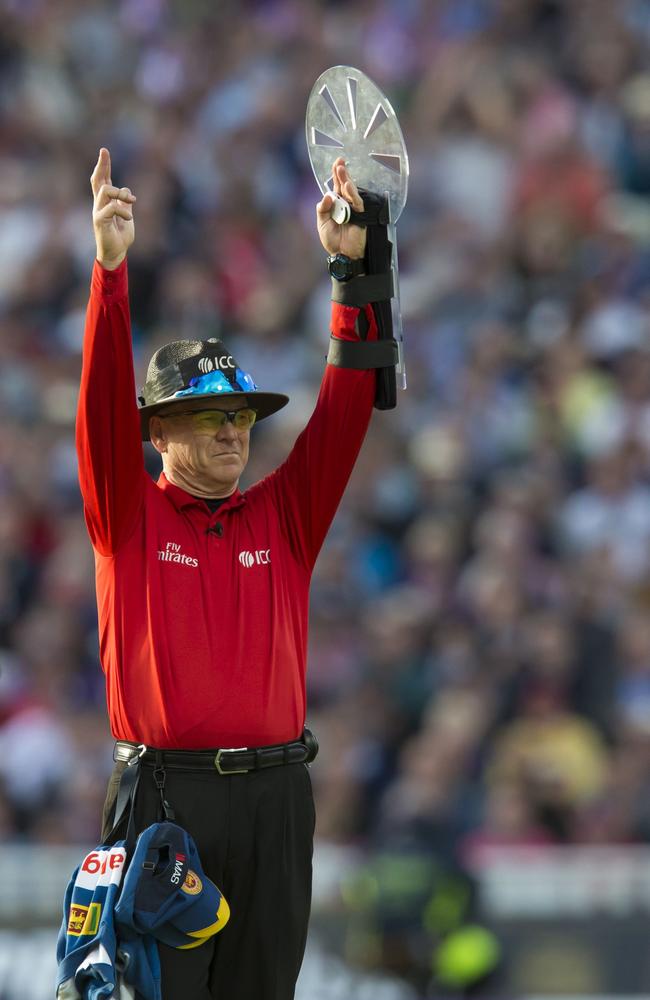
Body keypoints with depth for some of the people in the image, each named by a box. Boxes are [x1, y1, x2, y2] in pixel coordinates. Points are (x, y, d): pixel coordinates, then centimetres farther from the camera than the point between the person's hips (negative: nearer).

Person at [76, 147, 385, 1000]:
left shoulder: (283, 515, 11)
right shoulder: (129, 514, 3)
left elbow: (345, 409, 3)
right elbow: (104, 406, -10)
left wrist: (353, 267, -7)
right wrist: (112, 270, -22)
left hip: (273, 797, 3)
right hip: (163, 792, -3)